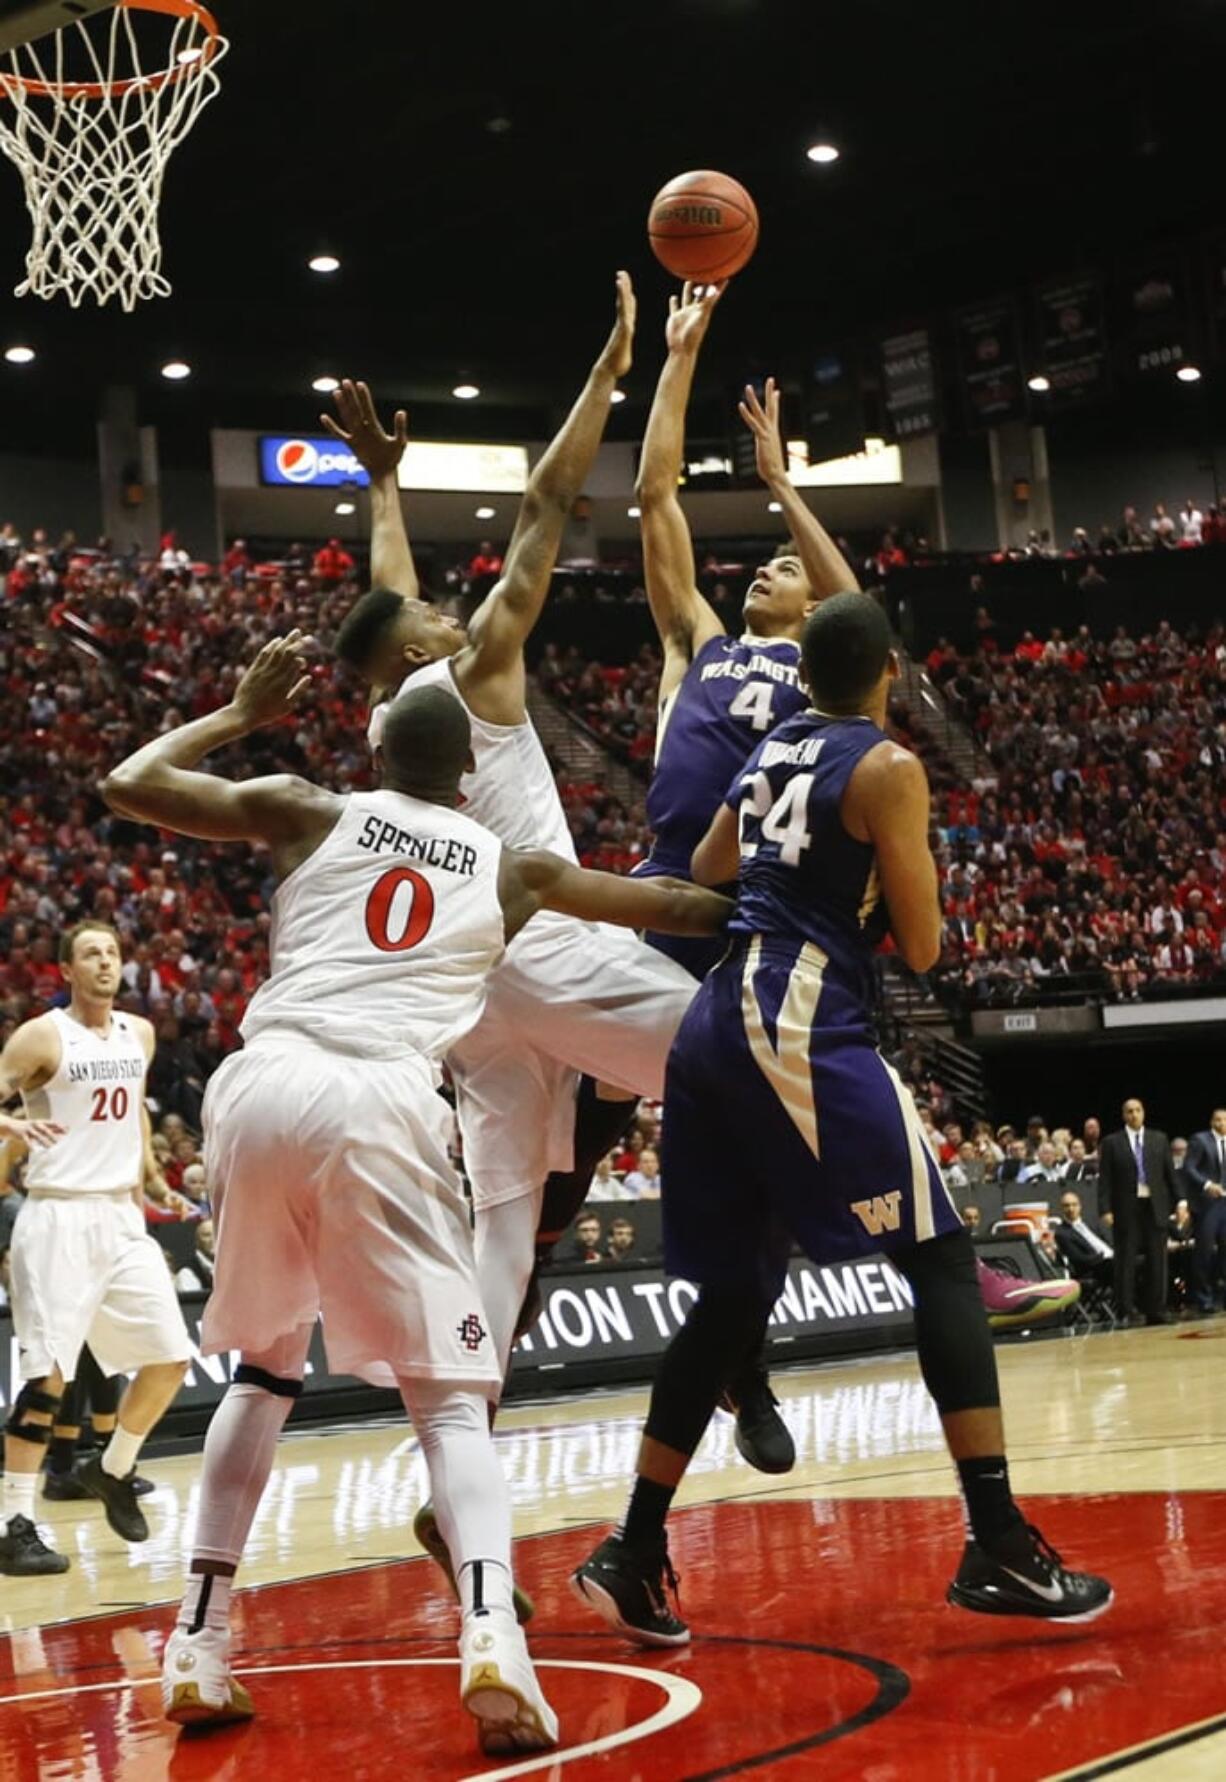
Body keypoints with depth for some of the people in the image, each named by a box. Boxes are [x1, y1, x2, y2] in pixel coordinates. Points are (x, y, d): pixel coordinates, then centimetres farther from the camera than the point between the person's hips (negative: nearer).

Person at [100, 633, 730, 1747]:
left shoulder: (310, 813, 19)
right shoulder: (511, 869, 22)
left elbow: (127, 786, 21)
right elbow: (678, 907, 34)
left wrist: (240, 714, 32)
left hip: (263, 1086, 2)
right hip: (381, 1104, -2)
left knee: (264, 1371, 23)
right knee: (449, 1395, 5)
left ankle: (200, 1645, 18)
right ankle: (491, 1634, -20)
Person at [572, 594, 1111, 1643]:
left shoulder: (767, 755, 19)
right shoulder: (888, 767, -3)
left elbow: (699, 886, 27)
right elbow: (921, 948, -3)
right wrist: (916, 877, 17)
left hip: (714, 1027, 8)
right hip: (804, 1029, -8)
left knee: (732, 1295, 14)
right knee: (942, 1258, -3)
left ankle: (635, 1556, 13)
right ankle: (1001, 1548, -11)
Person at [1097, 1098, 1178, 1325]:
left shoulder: (1159, 1139, 10)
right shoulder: (1112, 1143, 2)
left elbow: (1170, 1173, 10)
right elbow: (1104, 1179, -1)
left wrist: (1177, 1203, 4)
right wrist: (1106, 1210, -9)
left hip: (1155, 1207, 2)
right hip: (1126, 1209, -2)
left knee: (1157, 1261, 4)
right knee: (1126, 1261, 0)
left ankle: (1157, 1310, 10)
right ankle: (1126, 1311, 5)